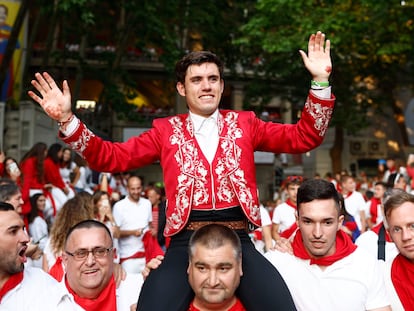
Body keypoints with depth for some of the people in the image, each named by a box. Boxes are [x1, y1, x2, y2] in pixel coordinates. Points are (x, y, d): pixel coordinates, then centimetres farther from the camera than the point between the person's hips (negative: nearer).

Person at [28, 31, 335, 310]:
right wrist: (67, 120, -2)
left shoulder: (244, 123, 14)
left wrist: (320, 81, 0)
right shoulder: (167, 130, 13)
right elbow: (112, 157, 10)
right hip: (186, 241, 0)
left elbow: (304, 137, 11)